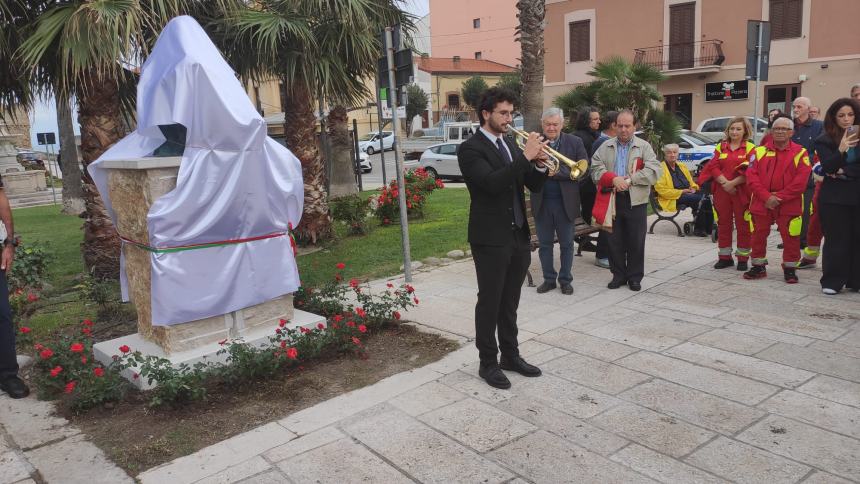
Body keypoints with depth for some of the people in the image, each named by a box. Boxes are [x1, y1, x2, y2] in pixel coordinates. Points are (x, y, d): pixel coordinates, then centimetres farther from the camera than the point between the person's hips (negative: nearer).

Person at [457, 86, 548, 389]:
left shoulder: (510, 146, 14)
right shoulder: (470, 149, -10)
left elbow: (534, 186, 11)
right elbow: (492, 183, -25)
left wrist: (539, 164, -9)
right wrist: (526, 157, -24)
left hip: (518, 236, 7)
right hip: (491, 239, -7)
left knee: (509, 302, 15)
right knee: (489, 302, 3)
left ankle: (510, 355, 27)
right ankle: (488, 363, 14)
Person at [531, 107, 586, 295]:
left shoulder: (575, 143, 0)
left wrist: (557, 171, -19)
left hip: (565, 202, -1)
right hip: (541, 202, 1)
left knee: (567, 244, 9)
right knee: (545, 244, 10)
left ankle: (565, 280, 22)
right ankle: (549, 279, 23)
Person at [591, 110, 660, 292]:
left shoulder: (644, 147, 5)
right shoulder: (605, 147, 9)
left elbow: (653, 171, -7)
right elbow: (596, 169, -2)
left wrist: (629, 180, -16)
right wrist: (614, 179, -18)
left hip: (636, 201, -1)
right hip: (612, 200, 2)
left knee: (636, 241, 4)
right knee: (614, 241, 8)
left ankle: (635, 277, 17)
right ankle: (618, 275, 20)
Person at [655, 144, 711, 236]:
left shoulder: (682, 166, 23)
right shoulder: (661, 168, -1)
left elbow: (691, 182, 29)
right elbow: (661, 190, -11)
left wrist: (693, 188, 4)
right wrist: (681, 192, -15)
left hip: (688, 193, 7)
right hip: (674, 198, -7)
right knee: (699, 199, -29)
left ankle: (708, 227, -16)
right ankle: (699, 229, -21)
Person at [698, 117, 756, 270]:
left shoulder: (750, 148, 2)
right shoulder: (721, 147, 12)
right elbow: (714, 167, 1)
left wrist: (733, 183, -17)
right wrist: (725, 183, -12)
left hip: (742, 192, -3)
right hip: (722, 191, 3)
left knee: (743, 225, 1)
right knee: (723, 223, 8)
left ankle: (743, 258, 10)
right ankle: (725, 257, 18)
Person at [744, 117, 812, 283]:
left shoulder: (800, 153, 0)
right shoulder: (759, 151, 6)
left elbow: (800, 181, -9)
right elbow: (751, 176, -3)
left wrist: (779, 197, -14)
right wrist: (767, 197, -14)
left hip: (789, 205, -2)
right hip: (761, 203, 2)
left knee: (790, 237, 2)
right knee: (758, 236, 10)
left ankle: (789, 269, 17)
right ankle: (758, 267, 24)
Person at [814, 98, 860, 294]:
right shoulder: (824, 140, -1)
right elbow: (828, 168, -12)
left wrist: (844, 172, -11)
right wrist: (841, 150, -27)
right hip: (834, 197, -2)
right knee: (837, 240, -1)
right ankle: (832, 281, 7)